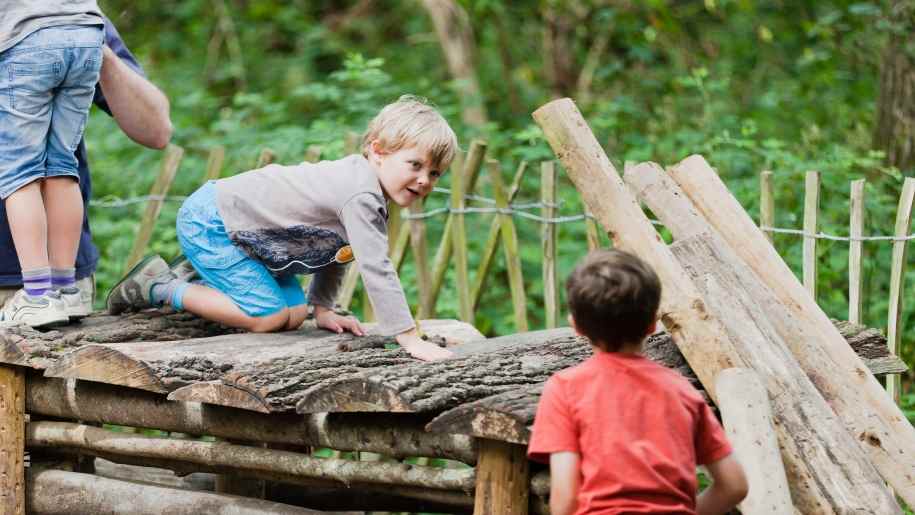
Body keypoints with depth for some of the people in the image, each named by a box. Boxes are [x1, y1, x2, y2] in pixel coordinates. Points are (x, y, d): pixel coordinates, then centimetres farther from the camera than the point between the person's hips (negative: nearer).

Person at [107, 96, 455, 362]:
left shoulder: (358, 179, 4)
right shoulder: (361, 197, -28)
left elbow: (335, 251, 17)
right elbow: (376, 269, -34)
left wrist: (322, 309, 11)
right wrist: (409, 338, -33)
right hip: (208, 222, -10)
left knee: (294, 315, 5)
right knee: (269, 318, -16)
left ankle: (199, 282, 21)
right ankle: (160, 287, -3)